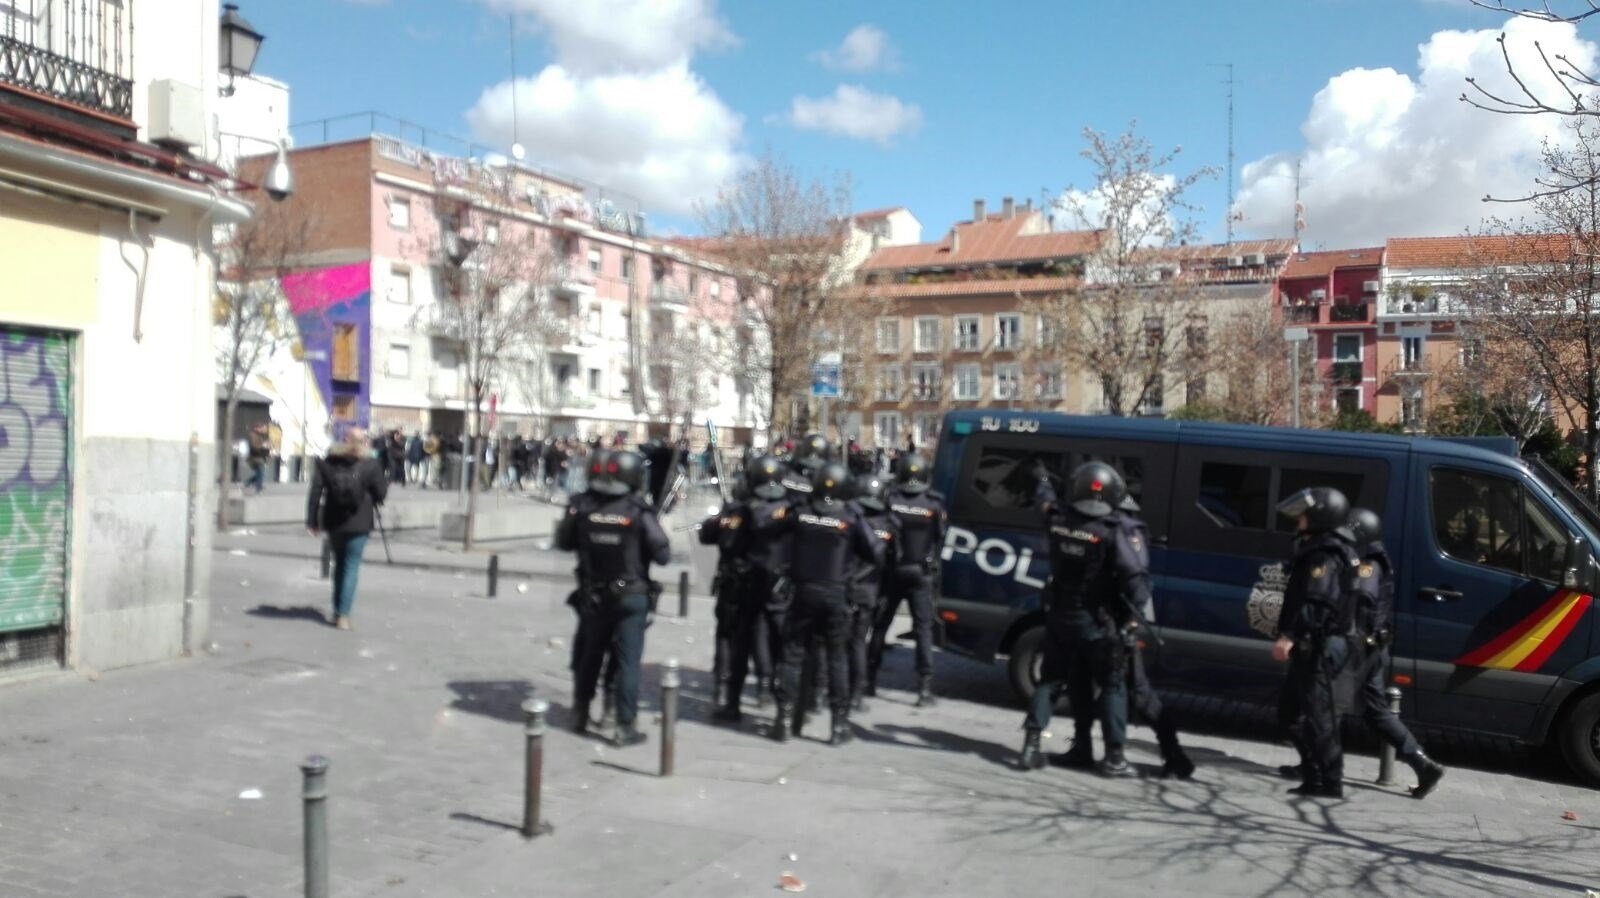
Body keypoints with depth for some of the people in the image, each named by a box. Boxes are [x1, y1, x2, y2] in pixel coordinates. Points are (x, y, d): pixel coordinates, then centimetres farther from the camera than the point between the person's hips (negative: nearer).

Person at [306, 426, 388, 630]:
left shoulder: (328, 462, 2)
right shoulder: (371, 465, -6)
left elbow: (316, 491, -3)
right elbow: (381, 494, -3)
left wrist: (312, 520, 0)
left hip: (333, 521, 3)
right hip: (358, 523, -3)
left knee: (339, 564, 19)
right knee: (351, 567, 2)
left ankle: (337, 610, 25)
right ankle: (343, 615, -4)